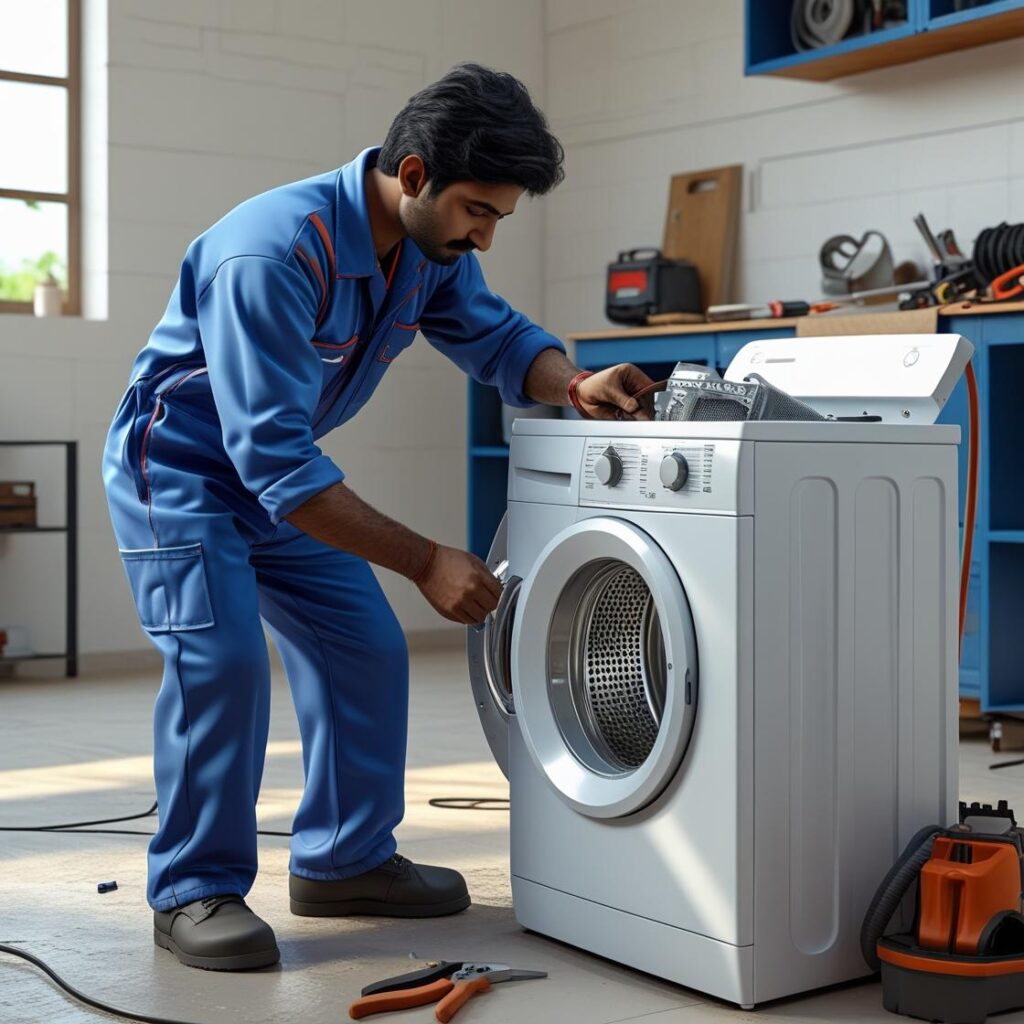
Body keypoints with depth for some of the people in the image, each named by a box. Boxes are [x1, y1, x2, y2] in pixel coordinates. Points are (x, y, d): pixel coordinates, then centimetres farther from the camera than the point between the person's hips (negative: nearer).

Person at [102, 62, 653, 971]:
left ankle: (344, 859, 18)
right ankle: (194, 891, -6)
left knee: (369, 650, 4)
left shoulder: (433, 246, -9)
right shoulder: (275, 253, -35)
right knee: (221, 658, -22)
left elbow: (496, 336, 5)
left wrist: (576, 385, -20)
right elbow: (276, 460, -37)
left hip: (282, 470, 8)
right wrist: (425, 561, -37)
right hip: (180, 468, -8)